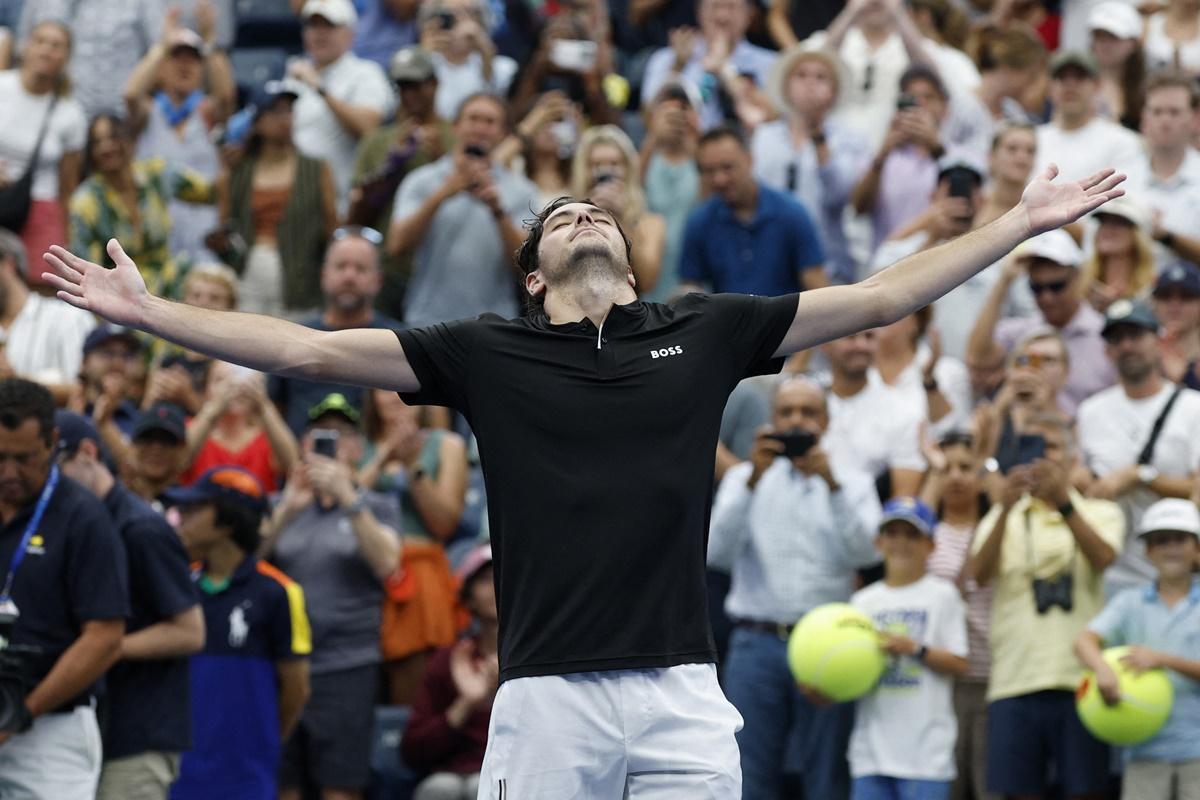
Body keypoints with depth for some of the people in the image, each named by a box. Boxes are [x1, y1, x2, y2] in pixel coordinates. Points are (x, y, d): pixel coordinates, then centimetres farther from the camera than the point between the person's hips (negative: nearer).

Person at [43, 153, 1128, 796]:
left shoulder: (703, 332, 13)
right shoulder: (489, 353, 9)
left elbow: (881, 299, 16)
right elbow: (310, 350, 8)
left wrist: (1024, 223, 15)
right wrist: (146, 312, 4)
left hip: (683, 690, 1)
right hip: (547, 692, -1)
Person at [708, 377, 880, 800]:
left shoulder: (854, 484, 13)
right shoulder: (743, 478, 13)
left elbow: (866, 551, -6)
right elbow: (717, 550, -5)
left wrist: (831, 484, -17)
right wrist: (753, 480, -16)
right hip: (757, 642, 0)